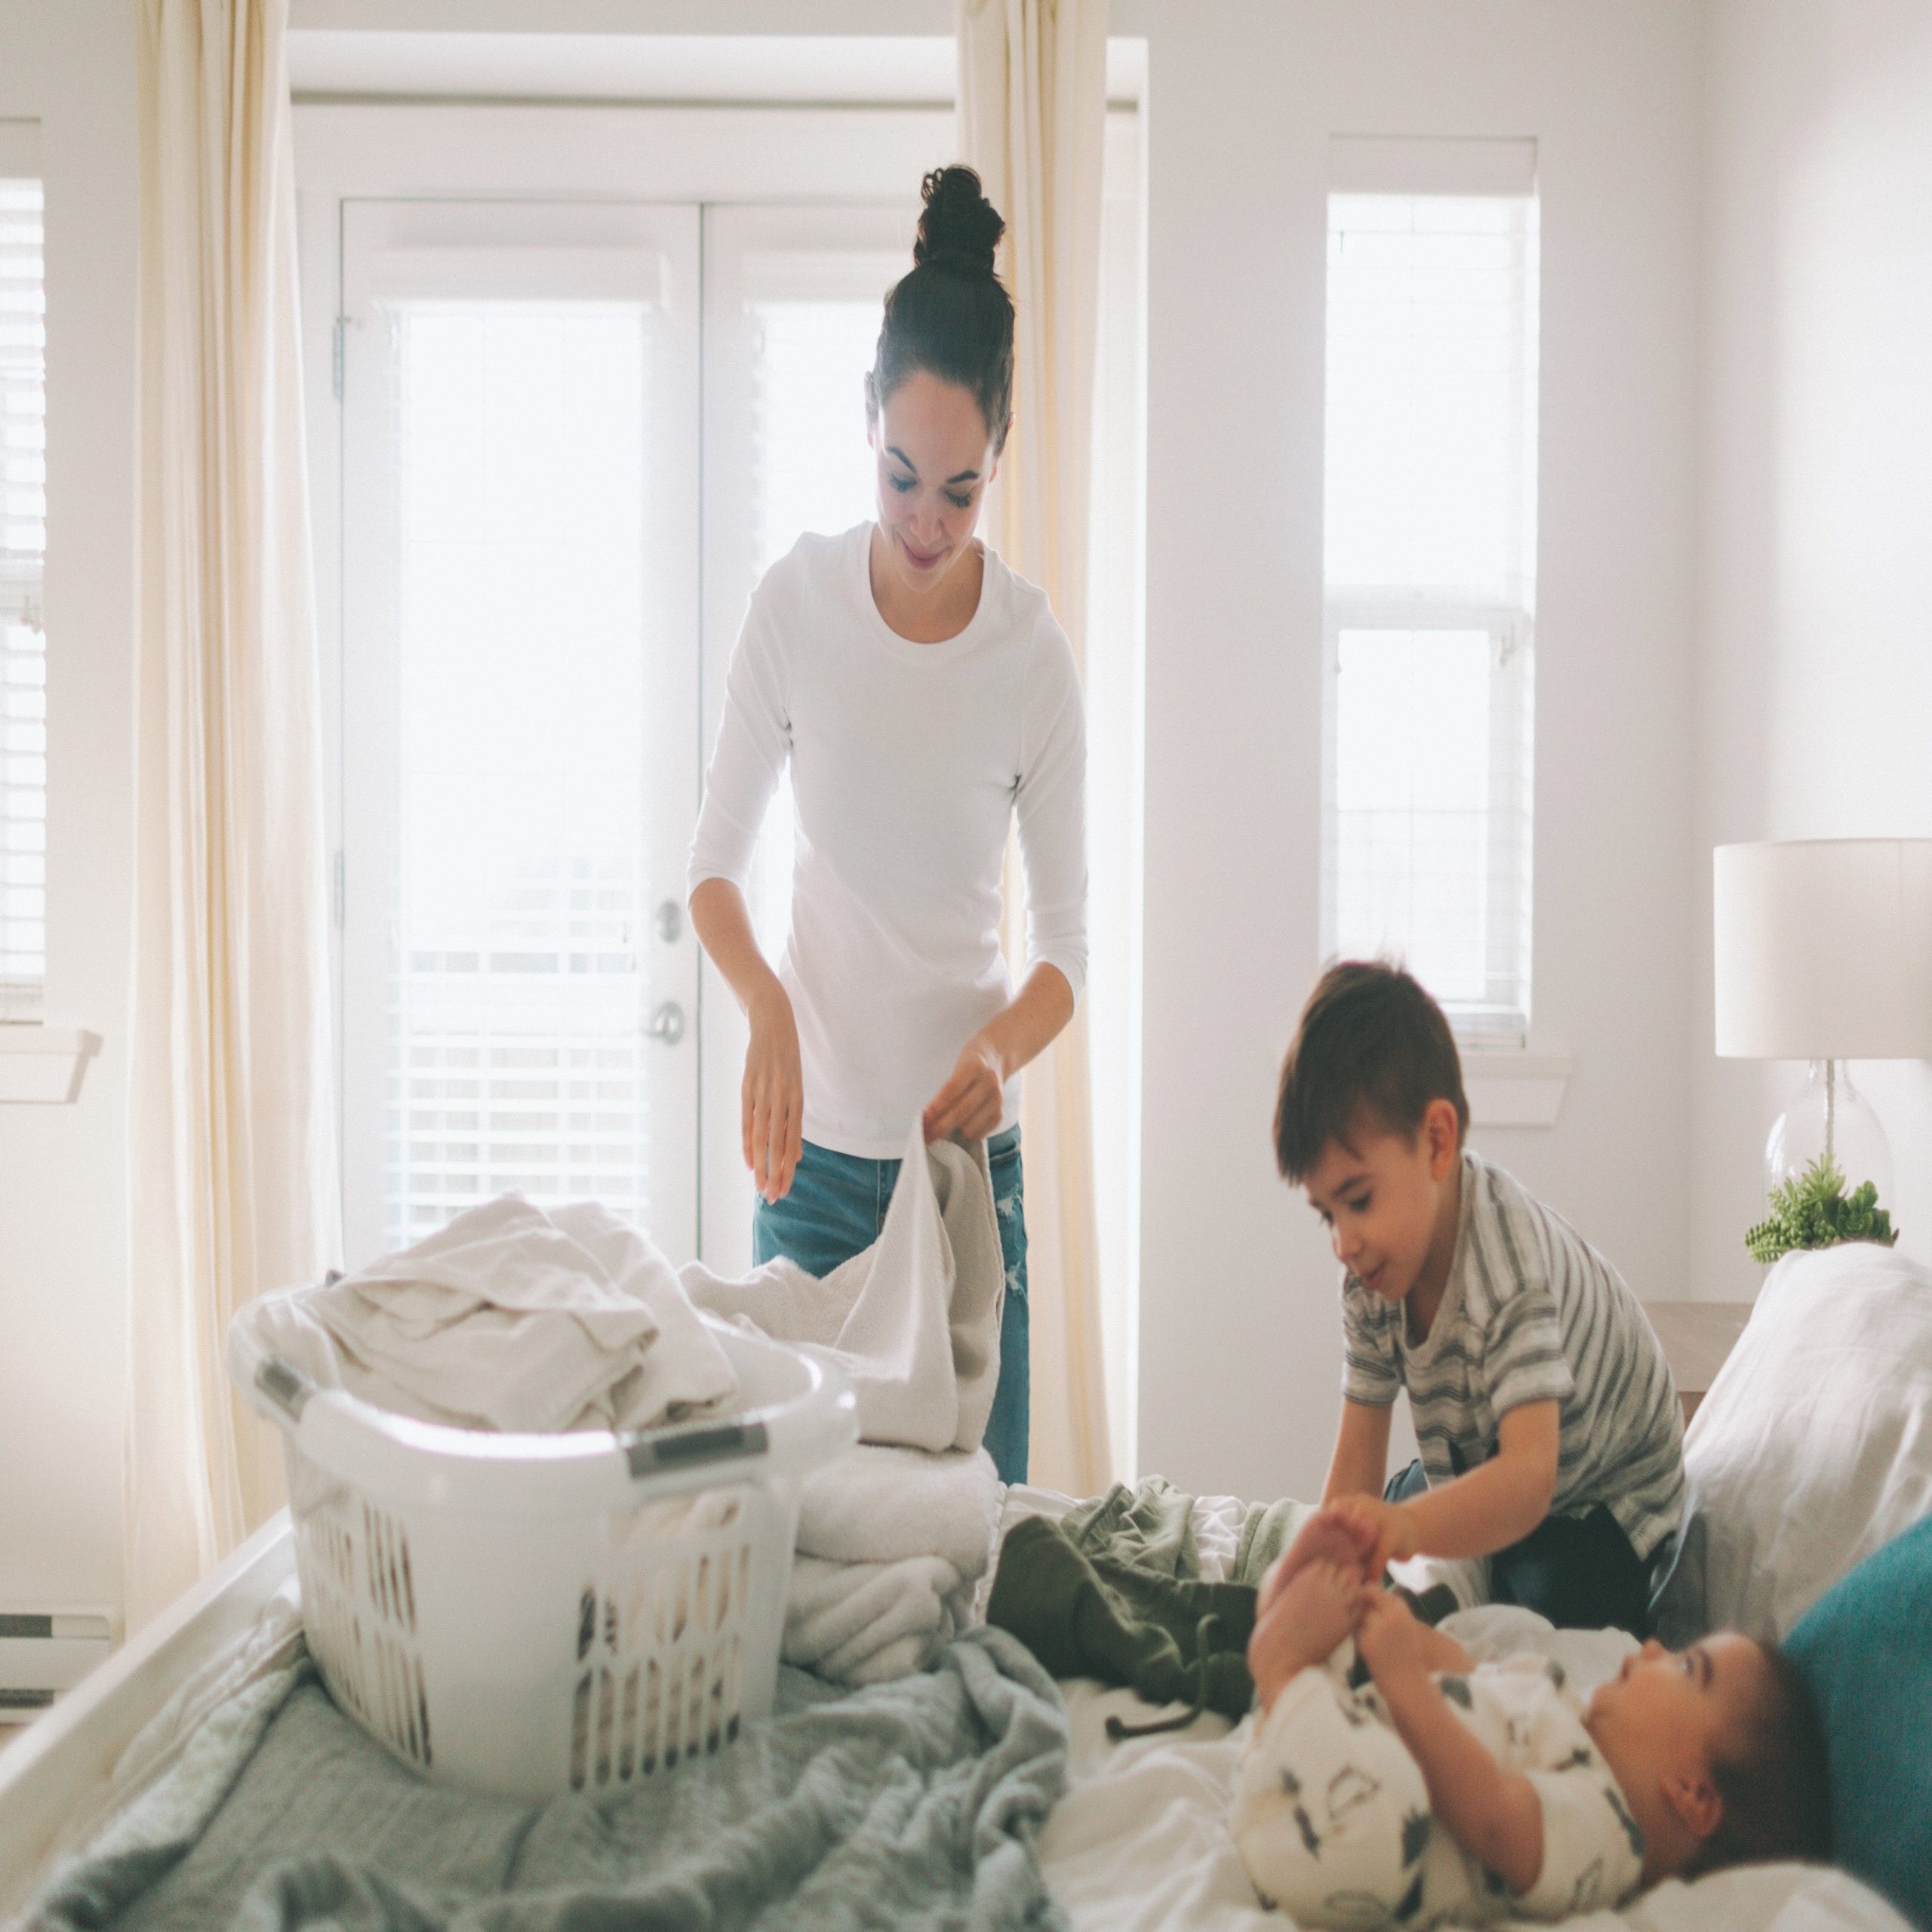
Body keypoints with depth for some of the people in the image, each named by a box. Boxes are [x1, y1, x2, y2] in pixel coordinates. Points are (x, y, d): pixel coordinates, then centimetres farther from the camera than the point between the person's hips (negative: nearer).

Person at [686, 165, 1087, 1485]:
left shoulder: (1035, 651, -8)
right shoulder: (797, 601, -6)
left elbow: (1067, 939, -2)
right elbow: (717, 867, 0)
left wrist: (1004, 1050, -23)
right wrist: (766, 1006, -20)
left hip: (967, 1139, 0)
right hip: (814, 1136, 1)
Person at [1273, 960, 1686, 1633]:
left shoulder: (1511, 1271, -38)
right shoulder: (1373, 1270, -14)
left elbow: (1529, 1478, -51)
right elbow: (1356, 1464, -10)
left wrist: (1406, 1527, -69)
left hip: (1596, 1498, -7)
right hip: (1476, 1475, 7)